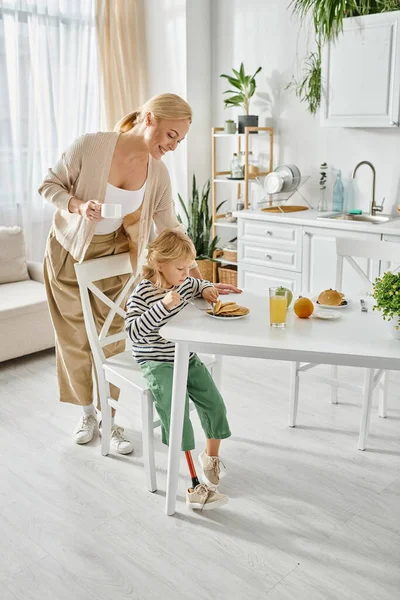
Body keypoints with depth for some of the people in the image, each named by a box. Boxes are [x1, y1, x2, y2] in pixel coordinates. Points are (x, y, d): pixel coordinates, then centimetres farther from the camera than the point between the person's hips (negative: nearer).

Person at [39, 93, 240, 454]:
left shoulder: (158, 173, -10)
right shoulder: (91, 145, -21)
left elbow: (171, 229, -6)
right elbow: (49, 185, -10)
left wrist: (201, 281, -11)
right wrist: (79, 205, -31)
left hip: (113, 256, 2)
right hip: (69, 252, -2)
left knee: (112, 339, 1)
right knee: (75, 339, 7)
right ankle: (87, 413, 28)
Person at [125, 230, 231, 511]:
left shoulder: (183, 282, 2)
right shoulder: (143, 293, -18)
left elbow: (197, 284, 27)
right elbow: (134, 330, -31)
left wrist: (206, 289, 3)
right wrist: (163, 305, -39)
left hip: (187, 358, 7)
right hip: (157, 364, -7)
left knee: (214, 403, -2)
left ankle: (211, 454, 29)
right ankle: (194, 485, -20)